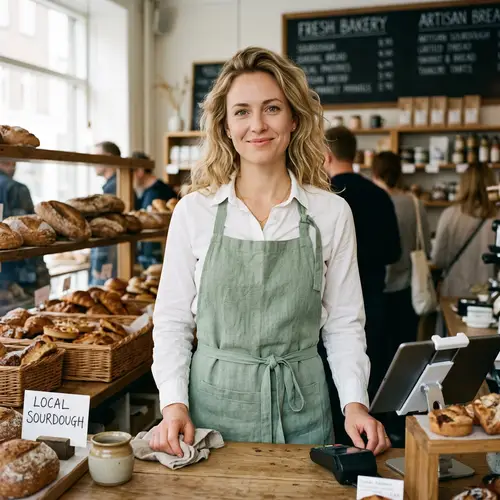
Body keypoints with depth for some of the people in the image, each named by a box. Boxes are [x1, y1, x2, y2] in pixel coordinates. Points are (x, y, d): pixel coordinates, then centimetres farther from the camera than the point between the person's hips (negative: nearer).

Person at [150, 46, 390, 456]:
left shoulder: (332, 213, -2)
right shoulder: (193, 212, -4)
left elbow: (344, 324, 3)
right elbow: (173, 321, 1)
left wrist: (355, 403, -8)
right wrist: (174, 403, -10)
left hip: (300, 408, 1)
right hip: (213, 406, 0)